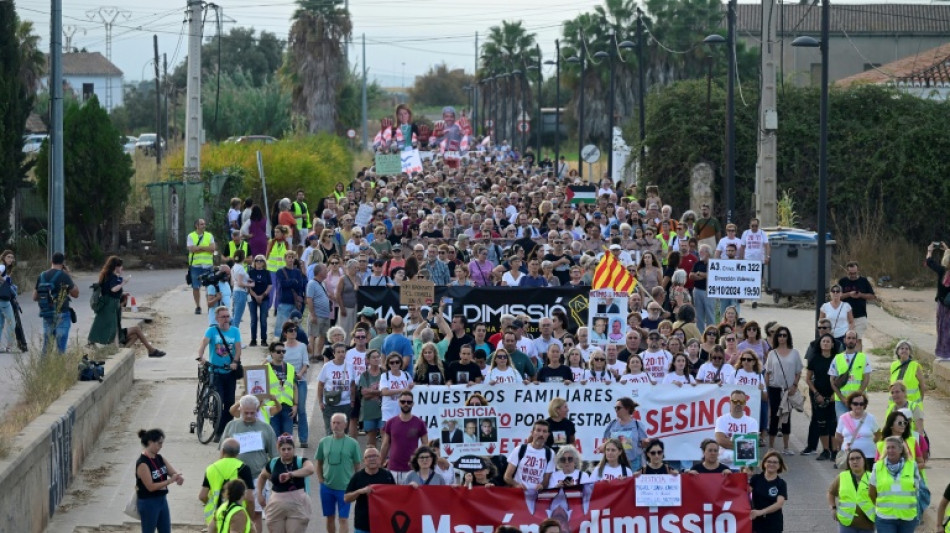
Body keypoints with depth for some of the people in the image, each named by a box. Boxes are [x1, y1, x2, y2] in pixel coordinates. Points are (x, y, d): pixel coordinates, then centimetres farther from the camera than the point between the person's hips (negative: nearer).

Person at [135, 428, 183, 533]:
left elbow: (173, 472, 6)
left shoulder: (159, 458, 5)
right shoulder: (142, 463, -20)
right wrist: (170, 481, -26)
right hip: (148, 503, -8)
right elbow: (150, 486, -23)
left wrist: (178, 477, -19)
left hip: (162, 500, 8)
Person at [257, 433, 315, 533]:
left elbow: (310, 469, -30)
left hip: (297, 507, -3)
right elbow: (262, 476, 25)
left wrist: (290, 474, -38)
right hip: (277, 507, 3)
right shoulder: (273, 463, 5)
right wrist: (260, 494, 14)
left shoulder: (300, 461, -6)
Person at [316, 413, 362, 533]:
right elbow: (319, 463, 12)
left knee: (343, 519, -4)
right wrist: (320, 479, 3)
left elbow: (357, 466, 1)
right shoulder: (324, 442, 3)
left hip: (344, 487, -3)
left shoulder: (352, 443, -4)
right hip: (327, 487, 3)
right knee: (330, 517, 13)